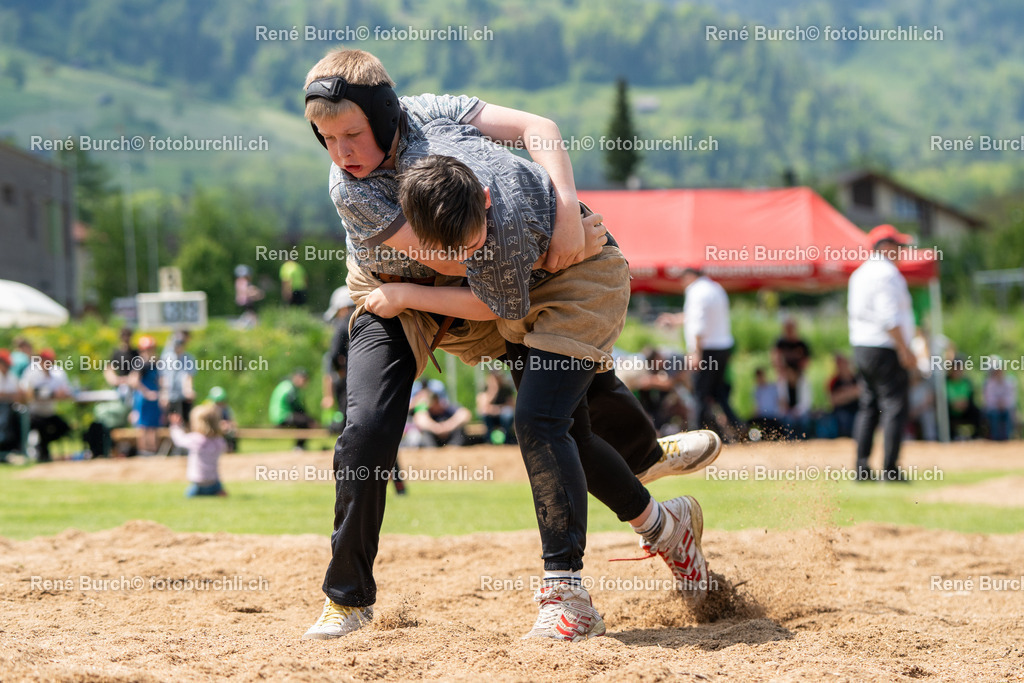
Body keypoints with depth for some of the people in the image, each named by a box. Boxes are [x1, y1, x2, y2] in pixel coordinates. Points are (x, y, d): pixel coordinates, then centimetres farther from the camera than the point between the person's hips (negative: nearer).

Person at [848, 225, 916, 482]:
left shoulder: (859, 274, 16)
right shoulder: (886, 273, -13)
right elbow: (889, 317, -21)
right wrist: (904, 350, -19)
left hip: (860, 347, 9)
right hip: (885, 349, -9)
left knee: (868, 406, 12)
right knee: (894, 406, -6)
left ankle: (861, 468, 9)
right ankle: (890, 470, -9)